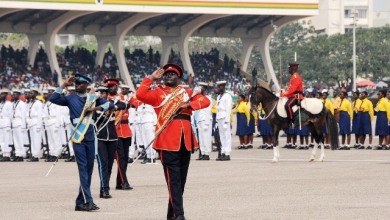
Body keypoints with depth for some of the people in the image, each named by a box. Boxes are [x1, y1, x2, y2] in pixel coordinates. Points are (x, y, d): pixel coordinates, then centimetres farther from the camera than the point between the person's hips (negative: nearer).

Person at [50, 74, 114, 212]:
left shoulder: (93, 98, 10)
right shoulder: (71, 98, 5)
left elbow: (110, 104, 7)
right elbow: (53, 99, -6)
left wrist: (96, 108, -7)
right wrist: (64, 85, -6)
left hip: (90, 137, 4)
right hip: (78, 138, -4)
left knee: (89, 169, 7)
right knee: (83, 168, -11)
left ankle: (81, 202, 15)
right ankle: (88, 201, -17)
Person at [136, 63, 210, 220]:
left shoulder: (187, 92, 16)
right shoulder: (158, 93, 6)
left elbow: (205, 101, 4)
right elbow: (140, 95, -11)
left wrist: (188, 105, -11)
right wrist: (151, 78, -7)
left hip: (185, 140, 5)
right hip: (168, 141, -5)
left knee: (181, 179, 11)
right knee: (173, 179, -10)